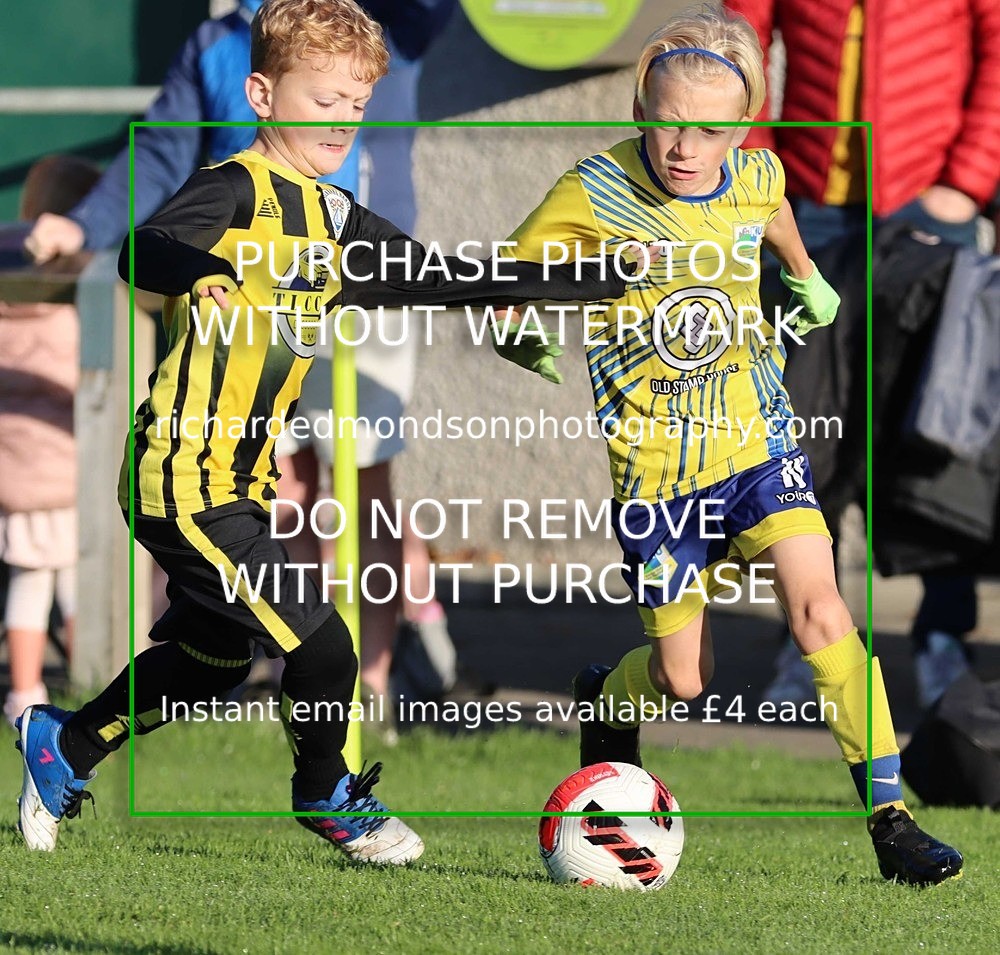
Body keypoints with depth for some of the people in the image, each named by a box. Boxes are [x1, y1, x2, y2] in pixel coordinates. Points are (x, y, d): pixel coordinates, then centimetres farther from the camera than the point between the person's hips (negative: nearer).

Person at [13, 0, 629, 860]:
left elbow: (451, 281, 16)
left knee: (211, 661, 23)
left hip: (237, 487, 10)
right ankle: (326, 795, 17)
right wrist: (206, 273, -56)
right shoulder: (239, 189, -15)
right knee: (322, 648, -9)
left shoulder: (340, 225, 11)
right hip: (185, 484, -10)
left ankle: (64, 749, 41)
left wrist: (611, 280, 14)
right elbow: (144, 251, -32)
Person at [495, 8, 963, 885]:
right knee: (683, 679, 3)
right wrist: (532, 342, -24)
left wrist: (806, 273, 36)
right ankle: (608, 699, 39)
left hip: (758, 442, 2)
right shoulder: (593, 196, -15)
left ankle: (890, 817, -13)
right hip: (656, 467, -2)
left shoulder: (758, 177, -4)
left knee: (820, 611, -17)